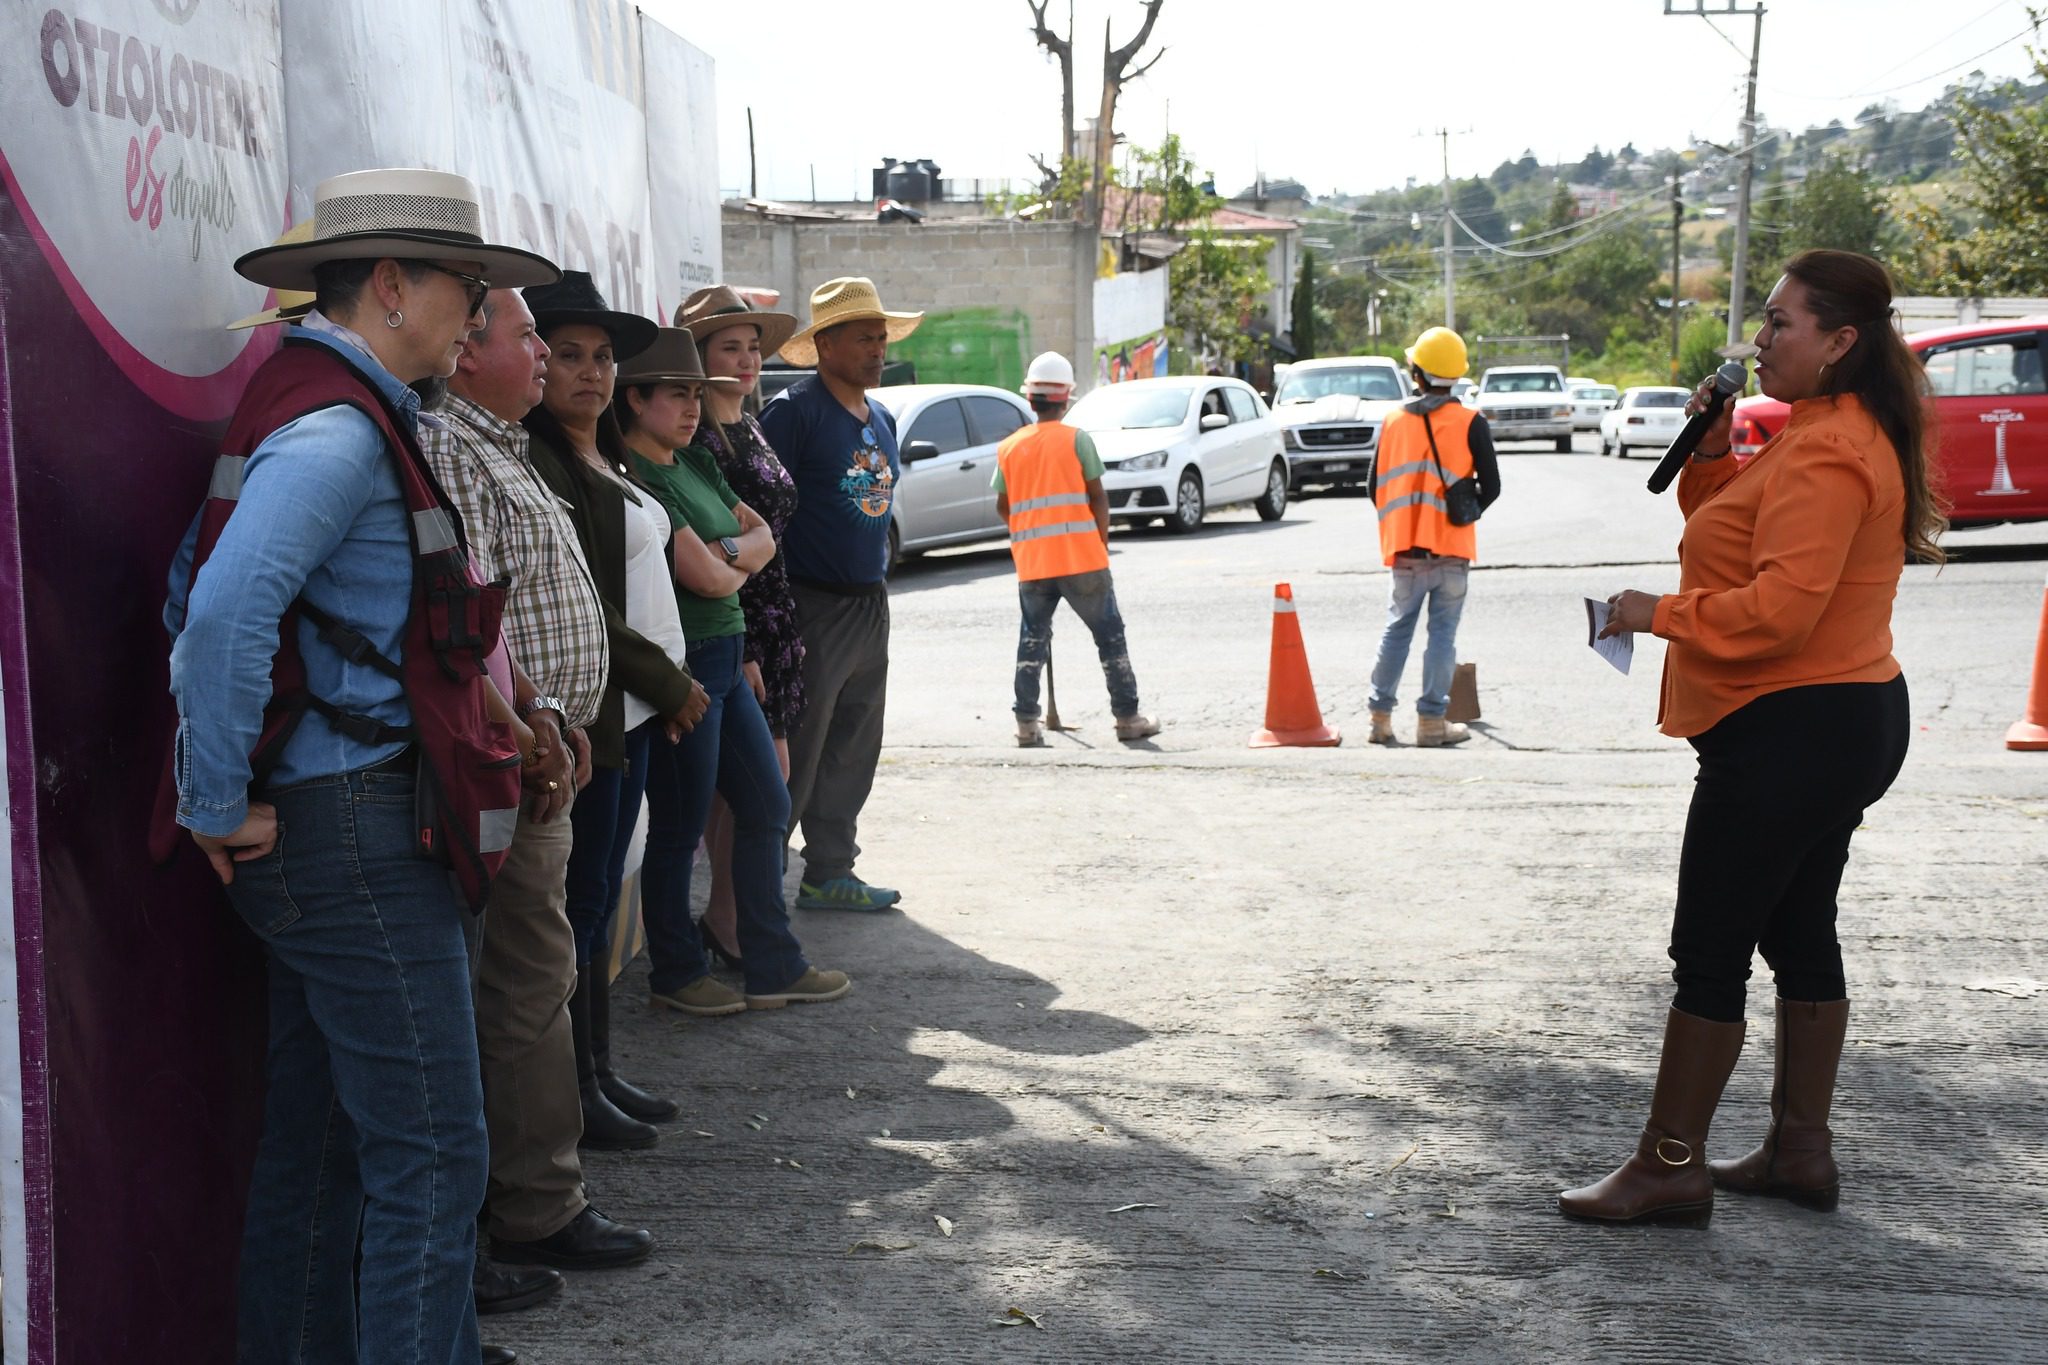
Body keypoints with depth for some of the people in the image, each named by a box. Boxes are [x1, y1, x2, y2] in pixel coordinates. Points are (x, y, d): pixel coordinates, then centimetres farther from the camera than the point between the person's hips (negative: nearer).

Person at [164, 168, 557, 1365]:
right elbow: (228, 608, -30)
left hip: (318, 824, 10)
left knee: (322, 1133, 19)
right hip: (352, 820, -10)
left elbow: (193, 587, 18)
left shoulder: (316, 407, 14)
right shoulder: (340, 427, -17)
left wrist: (219, 795, 15)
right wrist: (220, 806, -20)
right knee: (431, 1153, -5)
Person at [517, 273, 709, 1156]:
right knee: (580, 906, -2)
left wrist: (664, 687, 8)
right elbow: (576, 605, -18)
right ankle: (575, 1098, 7)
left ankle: (595, 1075, 23)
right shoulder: (536, 462, -14)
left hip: (633, 712, 9)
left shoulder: (605, 459, 16)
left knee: (600, 901, 14)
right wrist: (667, 681, -11)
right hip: (585, 715, -9)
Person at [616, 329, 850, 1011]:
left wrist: (725, 551, -9)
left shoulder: (694, 462, 13)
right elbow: (705, 577, -21)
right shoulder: (635, 476, -16)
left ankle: (773, 968, 21)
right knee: (680, 827, 3)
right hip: (680, 665, -10)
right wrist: (737, 565, 1)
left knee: (767, 807, 12)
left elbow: (763, 535, 12)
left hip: (726, 659, 10)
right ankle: (675, 974, 19)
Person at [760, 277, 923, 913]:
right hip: (814, 608, -8)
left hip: (870, 606, 8)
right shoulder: (793, 411, -11)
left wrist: (876, 580, 18)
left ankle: (830, 873, 24)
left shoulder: (881, 418, 15)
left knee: (854, 750, 13)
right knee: (795, 752, -5)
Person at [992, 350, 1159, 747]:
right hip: (1082, 557, -3)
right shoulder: (1076, 439, -4)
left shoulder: (1009, 447, 6)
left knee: (1032, 639, 11)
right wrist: (1103, 543, 7)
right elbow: (1097, 497, -4)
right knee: (1109, 635, 7)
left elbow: (1003, 507, 11)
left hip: (1032, 562, 3)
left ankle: (1027, 723, 4)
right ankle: (1127, 717, 9)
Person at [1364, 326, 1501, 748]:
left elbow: (1375, 486, 8)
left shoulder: (1394, 422, 5)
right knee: (1442, 632, 2)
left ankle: (1380, 717, 12)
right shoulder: (1470, 423, -4)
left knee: (1396, 628, 12)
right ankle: (1431, 720, 1)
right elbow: (1491, 486, -5)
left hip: (1403, 549, 3)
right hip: (1450, 550, -3)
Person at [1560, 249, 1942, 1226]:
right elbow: (1736, 533, 20)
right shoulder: (1831, 434, 16)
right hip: (1843, 721, 11)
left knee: (1708, 951, -5)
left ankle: (1670, 1167, 2)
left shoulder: (1826, 454, -20)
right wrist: (1710, 451, 5)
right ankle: (1800, 1148, 26)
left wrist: (1661, 614, -16)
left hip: (1790, 732, -11)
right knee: (1798, 934, 16)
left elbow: (1780, 606, -27)